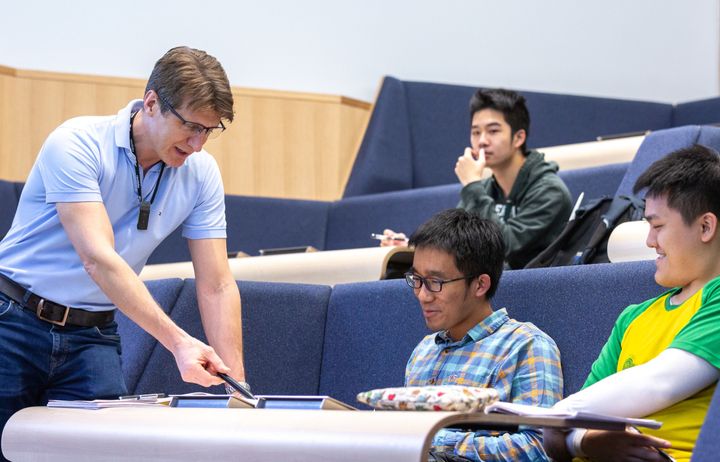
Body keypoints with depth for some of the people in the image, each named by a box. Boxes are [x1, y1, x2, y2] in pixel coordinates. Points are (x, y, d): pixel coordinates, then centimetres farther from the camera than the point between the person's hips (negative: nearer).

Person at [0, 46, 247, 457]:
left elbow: (217, 287, -1)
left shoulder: (202, 173, -3)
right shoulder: (77, 144, -19)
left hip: (93, 337, 4)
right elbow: (98, 259, -29)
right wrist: (178, 342, -38)